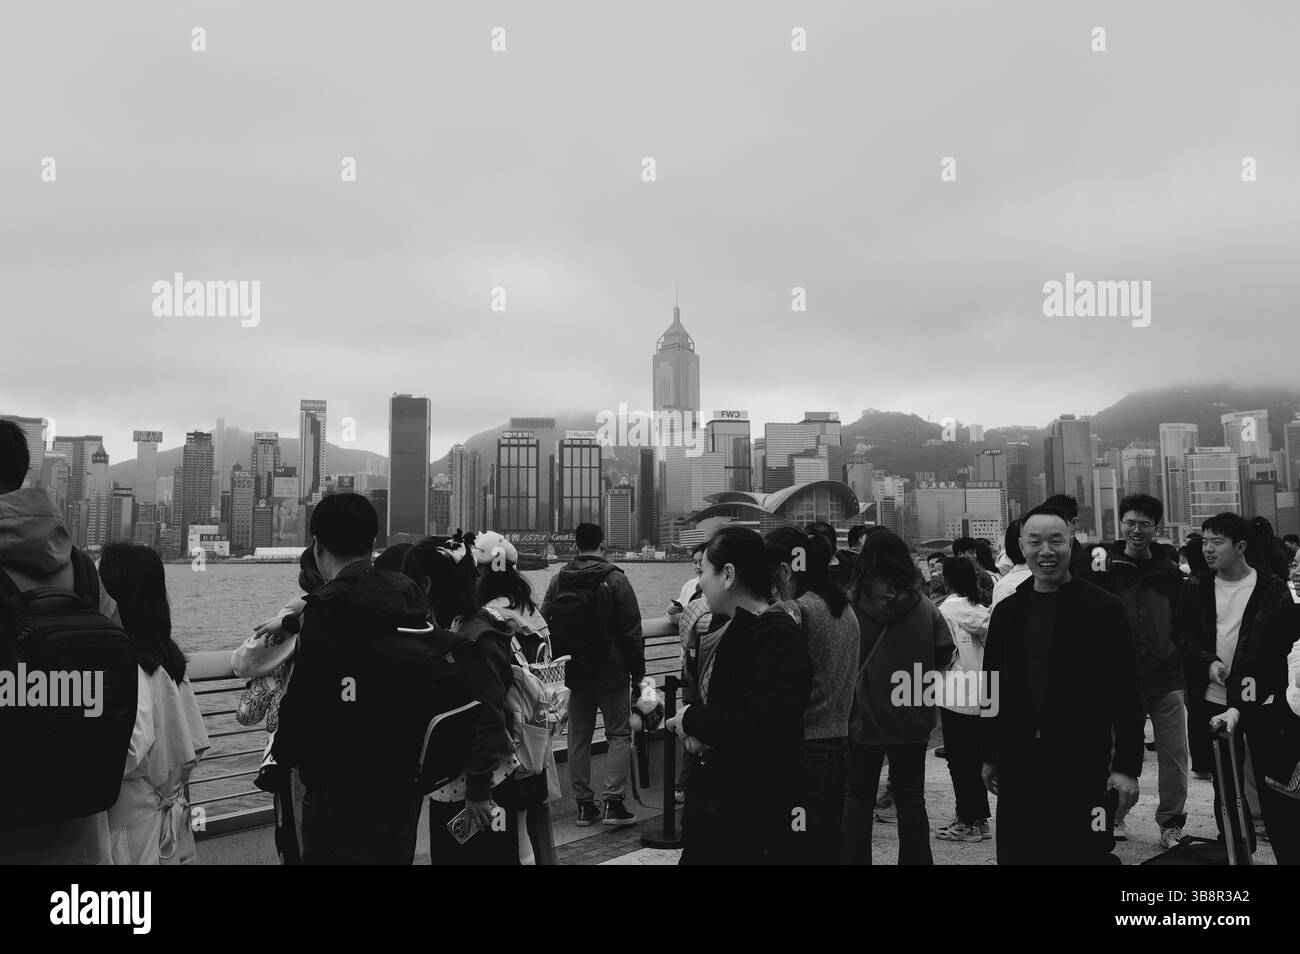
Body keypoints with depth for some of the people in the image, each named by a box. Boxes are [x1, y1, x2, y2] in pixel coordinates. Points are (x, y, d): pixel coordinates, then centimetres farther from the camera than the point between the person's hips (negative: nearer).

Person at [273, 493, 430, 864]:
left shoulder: (329, 608, -19)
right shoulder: (409, 595, 5)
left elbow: (306, 698, -21)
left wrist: (285, 752, -3)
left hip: (344, 788, -7)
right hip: (405, 779, 7)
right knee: (395, 854, 20)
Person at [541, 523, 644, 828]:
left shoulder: (559, 580, 2)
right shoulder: (615, 580, -11)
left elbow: (546, 626, 7)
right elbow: (631, 632, -10)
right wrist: (638, 672, -2)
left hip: (575, 673, 4)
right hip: (612, 673, -4)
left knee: (578, 738, 10)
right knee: (619, 734, 4)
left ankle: (584, 805, 14)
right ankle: (613, 802, -4)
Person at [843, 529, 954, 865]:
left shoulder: (851, 609, -15)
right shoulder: (925, 608, -9)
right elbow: (944, 655, -7)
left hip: (863, 717, -2)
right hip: (912, 720, 2)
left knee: (857, 799, 13)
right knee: (911, 799, 16)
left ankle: (854, 858, 16)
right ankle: (916, 858, 22)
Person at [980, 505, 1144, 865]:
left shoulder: (1103, 609, -4)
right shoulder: (1007, 612, 9)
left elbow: (1126, 693, -6)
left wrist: (1127, 766, -10)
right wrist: (989, 756, 13)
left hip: (1082, 767, -4)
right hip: (1017, 765, 4)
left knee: (1082, 853, 0)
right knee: (1016, 854, 8)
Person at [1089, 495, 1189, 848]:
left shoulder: (1170, 569, 6)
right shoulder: (1105, 568, -3)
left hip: (1166, 677, 2)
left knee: (1174, 753, 3)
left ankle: (1171, 822, 18)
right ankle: (1114, 817, 23)